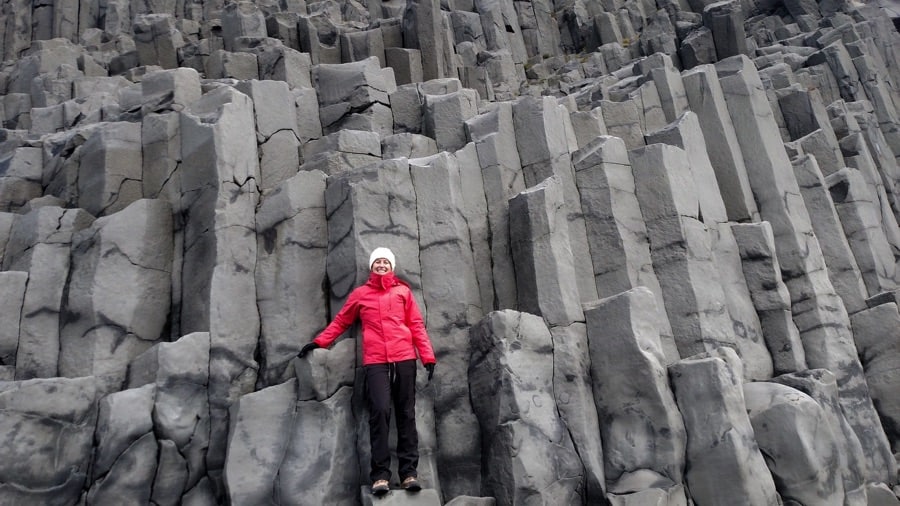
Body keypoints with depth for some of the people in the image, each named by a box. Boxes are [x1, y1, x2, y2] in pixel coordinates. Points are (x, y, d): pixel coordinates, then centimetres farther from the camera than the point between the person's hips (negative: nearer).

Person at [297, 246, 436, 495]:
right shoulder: (360, 293, 13)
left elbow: (416, 325, 9)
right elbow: (340, 321, 17)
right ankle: (380, 474, -9)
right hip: (376, 361, -1)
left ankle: (409, 471, 5)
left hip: (404, 359, 1)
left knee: (406, 414, 1)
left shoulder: (403, 291, 12)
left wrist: (427, 356, 3)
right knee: (379, 411, -13)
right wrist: (319, 342, 9)